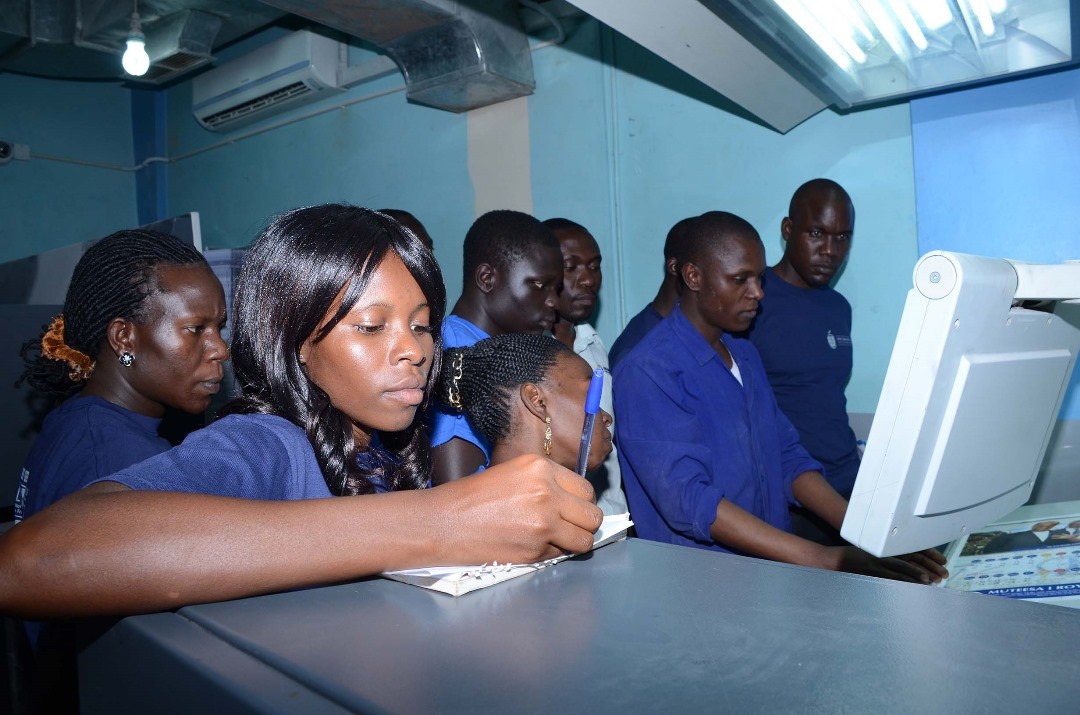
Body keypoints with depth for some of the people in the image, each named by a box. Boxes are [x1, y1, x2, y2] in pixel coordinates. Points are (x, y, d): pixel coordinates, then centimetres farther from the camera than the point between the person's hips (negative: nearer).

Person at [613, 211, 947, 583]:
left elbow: (788, 457, 11)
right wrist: (822, 559, -26)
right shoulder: (648, 372, -15)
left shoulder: (745, 355, 13)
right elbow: (687, 500, -23)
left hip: (775, 563, 7)